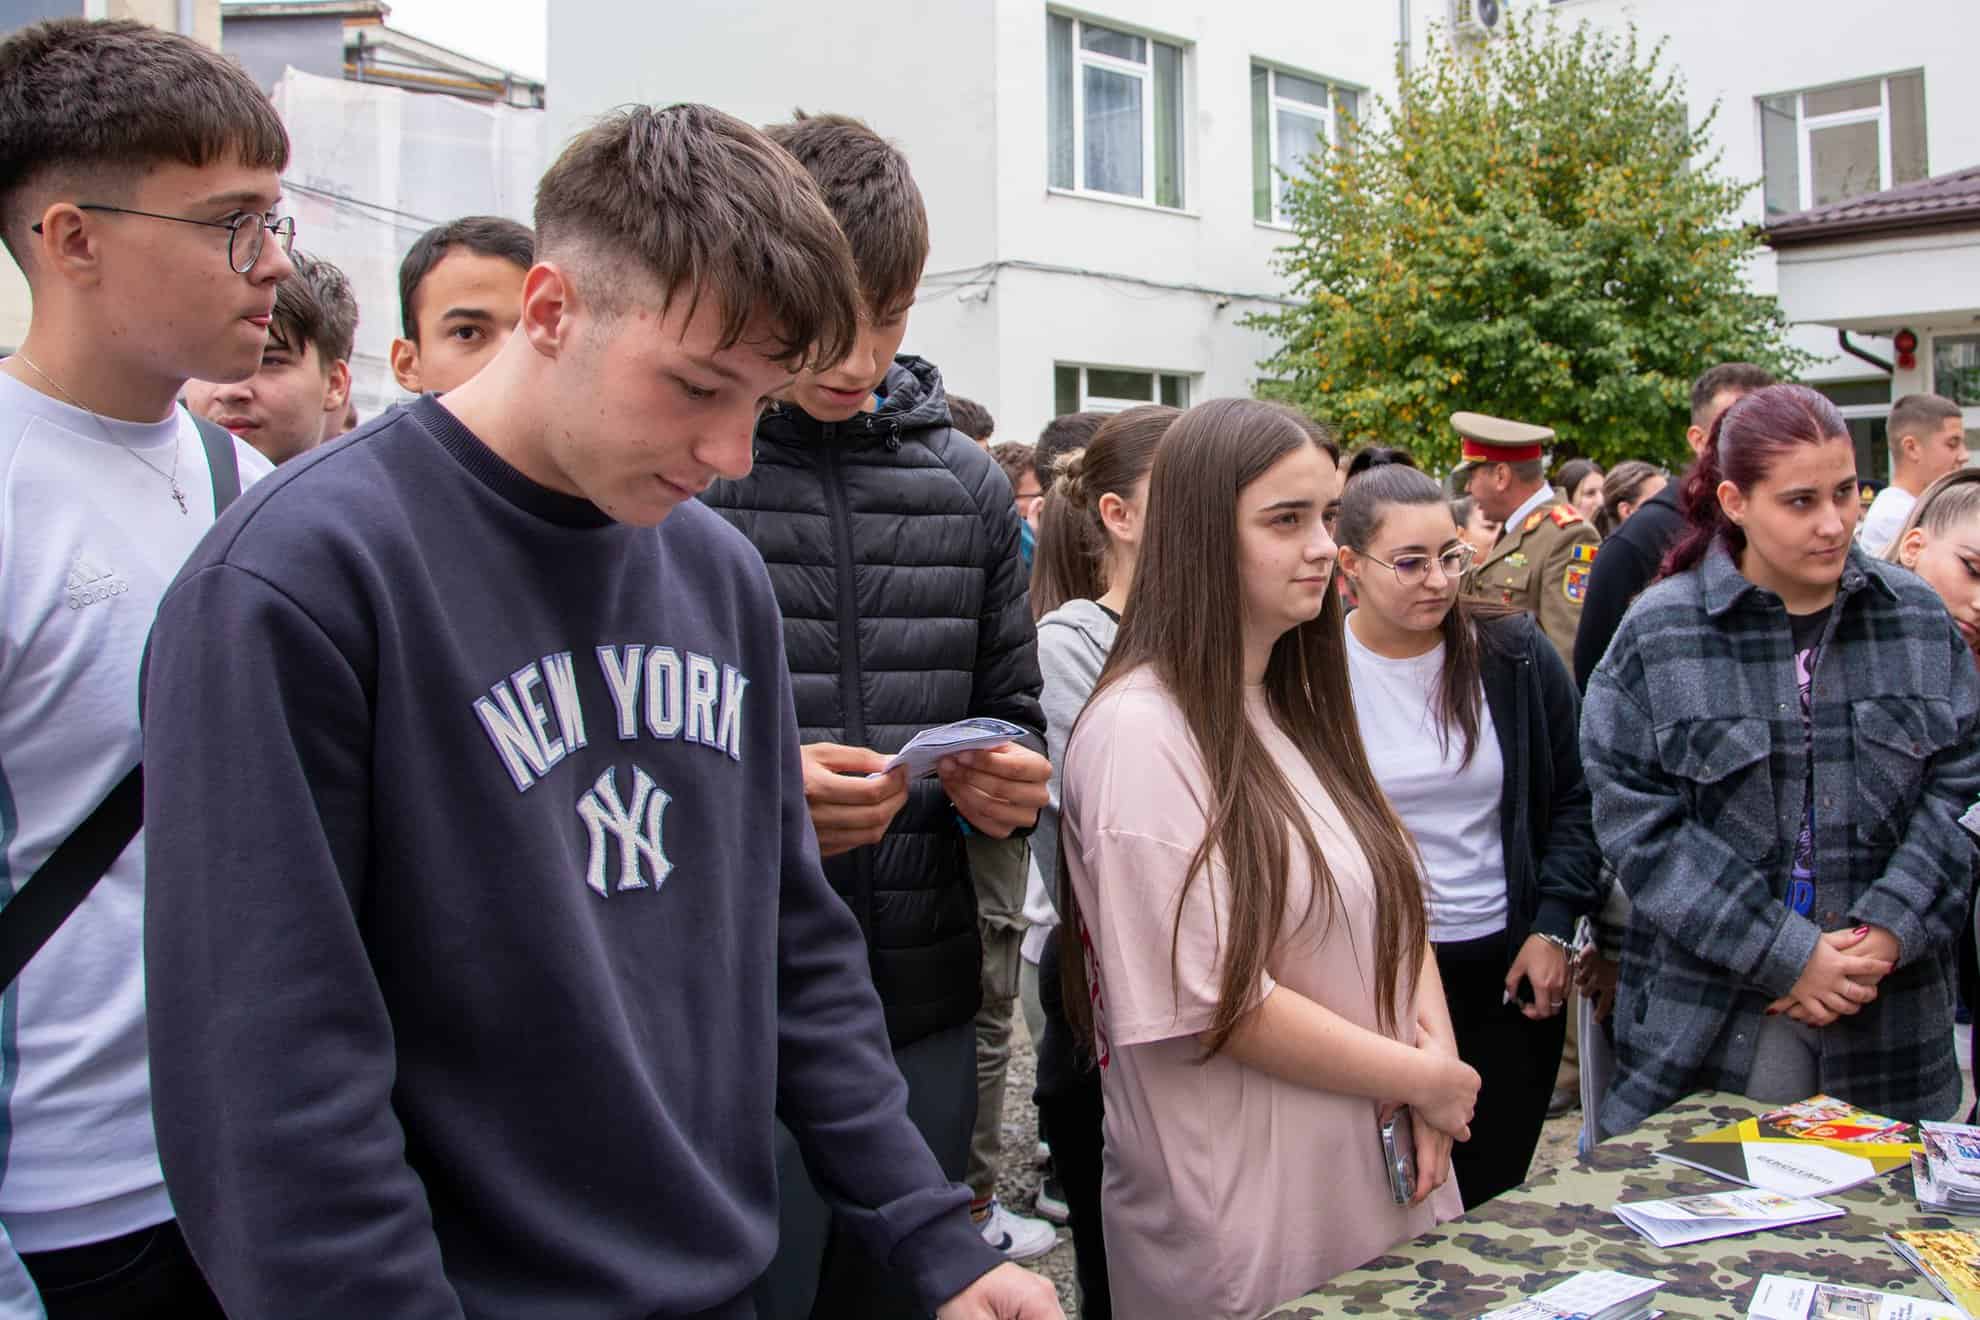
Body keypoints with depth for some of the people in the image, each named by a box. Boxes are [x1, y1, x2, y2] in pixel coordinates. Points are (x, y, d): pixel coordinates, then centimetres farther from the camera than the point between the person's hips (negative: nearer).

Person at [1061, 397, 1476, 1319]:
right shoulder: (1139, 734, -18)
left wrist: (1438, 1047, -8)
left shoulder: (1299, 710, 10)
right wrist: (1423, 1080, -11)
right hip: (1245, 1221, -7)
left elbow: (1394, 898, 10)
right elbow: (1213, 1003, -20)